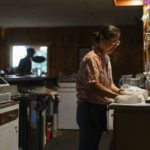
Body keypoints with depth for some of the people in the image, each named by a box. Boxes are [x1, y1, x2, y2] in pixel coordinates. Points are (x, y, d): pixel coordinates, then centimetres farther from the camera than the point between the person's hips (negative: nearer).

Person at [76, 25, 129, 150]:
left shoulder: (106, 58, 14)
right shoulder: (91, 58, -15)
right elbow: (93, 86, -24)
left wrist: (121, 93, 2)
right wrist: (116, 96, -24)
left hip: (101, 108, 9)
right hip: (89, 108, -9)